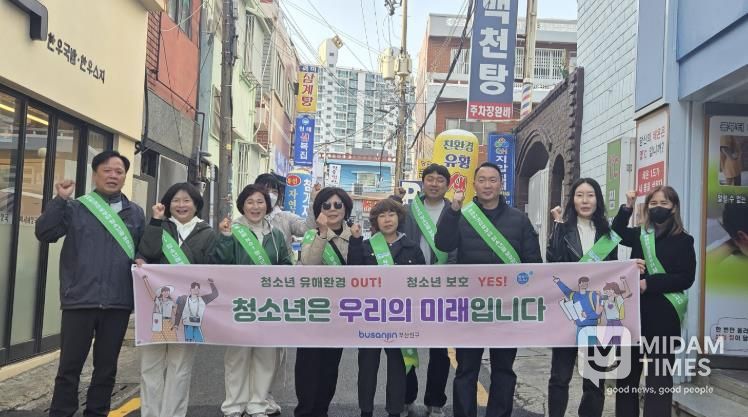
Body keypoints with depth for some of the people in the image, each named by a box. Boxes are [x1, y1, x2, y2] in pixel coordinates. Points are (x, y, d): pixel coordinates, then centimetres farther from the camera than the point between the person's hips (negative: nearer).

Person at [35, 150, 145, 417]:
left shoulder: (135, 213, 12)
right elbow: (44, 233, -8)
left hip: (118, 302, 3)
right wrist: (60, 200, -15)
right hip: (80, 300, -2)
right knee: (70, 366, 4)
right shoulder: (75, 208, 3)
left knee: (106, 367, 12)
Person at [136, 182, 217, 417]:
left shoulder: (207, 234, 9)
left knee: (179, 367, 2)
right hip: (155, 305, 1)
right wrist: (156, 221, -7)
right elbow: (147, 254, -8)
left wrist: (205, 305, -6)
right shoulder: (159, 228, 11)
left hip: (188, 308, -1)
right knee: (151, 365, 3)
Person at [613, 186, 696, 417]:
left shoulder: (683, 240, 0)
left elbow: (686, 278, -8)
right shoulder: (639, 235, 11)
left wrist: (649, 283, -16)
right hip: (635, 311, 4)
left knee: (659, 373, 2)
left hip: (663, 315, -4)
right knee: (627, 369, 10)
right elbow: (616, 232, -6)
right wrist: (627, 207, -16)